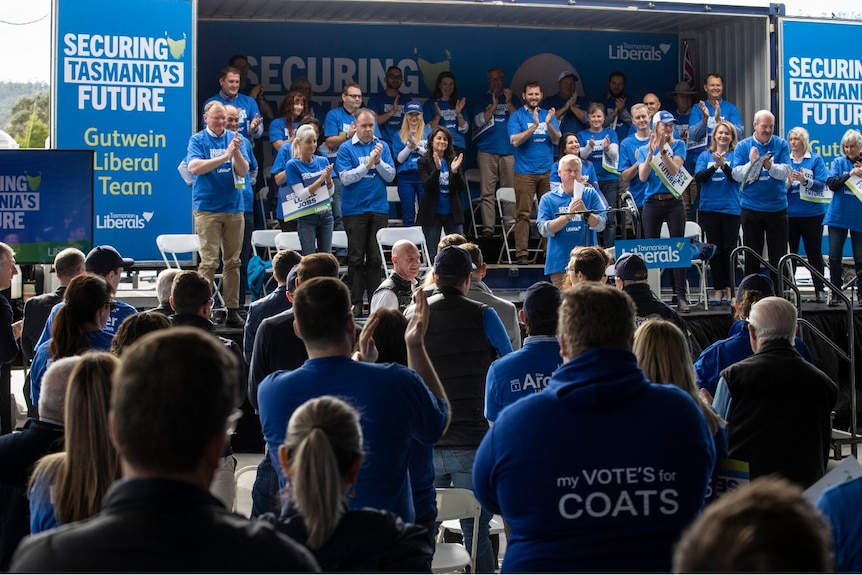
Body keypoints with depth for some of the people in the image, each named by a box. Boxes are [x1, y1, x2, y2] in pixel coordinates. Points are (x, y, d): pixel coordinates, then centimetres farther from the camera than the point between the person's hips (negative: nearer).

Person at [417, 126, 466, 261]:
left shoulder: (454, 160, 4)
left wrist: (455, 171, -19)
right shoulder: (424, 162, -1)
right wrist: (437, 168, -27)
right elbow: (426, 186, -14)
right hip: (432, 213, -2)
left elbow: (461, 187, -1)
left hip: (452, 213, 2)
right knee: (432, 254, 4)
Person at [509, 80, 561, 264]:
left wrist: (548, 124, -17)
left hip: (547, 171, 3)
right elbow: (515, 140, -12)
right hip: (525, 172, -3)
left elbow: (557, 140, 1)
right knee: (523, 214, -6)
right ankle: (521, 253, -6)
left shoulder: (548, 115, 11)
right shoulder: (517, 117, 1)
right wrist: (534, 126, -21)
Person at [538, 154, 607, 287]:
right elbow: (544, 230, -6)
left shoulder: (591, 194, 9)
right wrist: (568, 215, -19)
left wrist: (585, 212, -21)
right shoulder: (548, 199, 6)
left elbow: (601, 225, -1)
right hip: (559, 265, -1)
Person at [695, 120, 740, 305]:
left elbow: (736, 177, -12)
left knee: (729, 249, -2)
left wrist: (724, 165, -28)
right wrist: (714, 166, -20)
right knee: (715, 249, 4)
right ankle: (718, 289, 8)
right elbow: (698, 177, -5)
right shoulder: (705, 156, 9)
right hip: (709, 208, 2)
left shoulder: (736, 156, 3)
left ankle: (730, 288, 5)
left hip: (731, 208, -2)